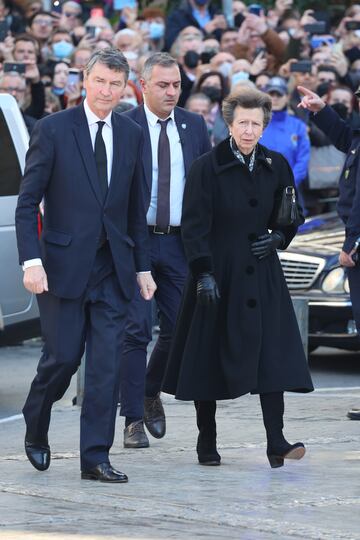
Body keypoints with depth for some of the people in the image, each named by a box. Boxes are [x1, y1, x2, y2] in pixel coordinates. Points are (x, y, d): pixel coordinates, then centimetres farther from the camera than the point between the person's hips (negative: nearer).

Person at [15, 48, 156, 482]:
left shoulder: (130, 135, 9)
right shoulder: (52, 130, -4)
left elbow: (135, 209, 14)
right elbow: (27, 202, -6)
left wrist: (142, 267, 12)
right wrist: (31, 260, -16)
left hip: (113, 268, 4)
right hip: (64, 264, -4)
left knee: (107, 365, -1)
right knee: (63, 357, -1)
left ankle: (95, 458, 3)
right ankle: (35, 428, 27)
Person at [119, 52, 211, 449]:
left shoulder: (194, 126, 8)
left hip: (179, 242, 4)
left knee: (179, 329, 6)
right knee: (136, 330, -7)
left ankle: (151, 391, 32)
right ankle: (134, 420, -3)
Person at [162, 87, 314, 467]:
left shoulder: (275, 166, 5)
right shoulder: (207, 167, -6)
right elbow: (194, 225, -9)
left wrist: (278, 238, -3)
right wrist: (203, 273, -17)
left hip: (261, 276, 3)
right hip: (217, 274, -3)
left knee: (271, 355, -8)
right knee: (209, 359, 3)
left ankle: (276, 442, -9)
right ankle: (206, 442, 15)